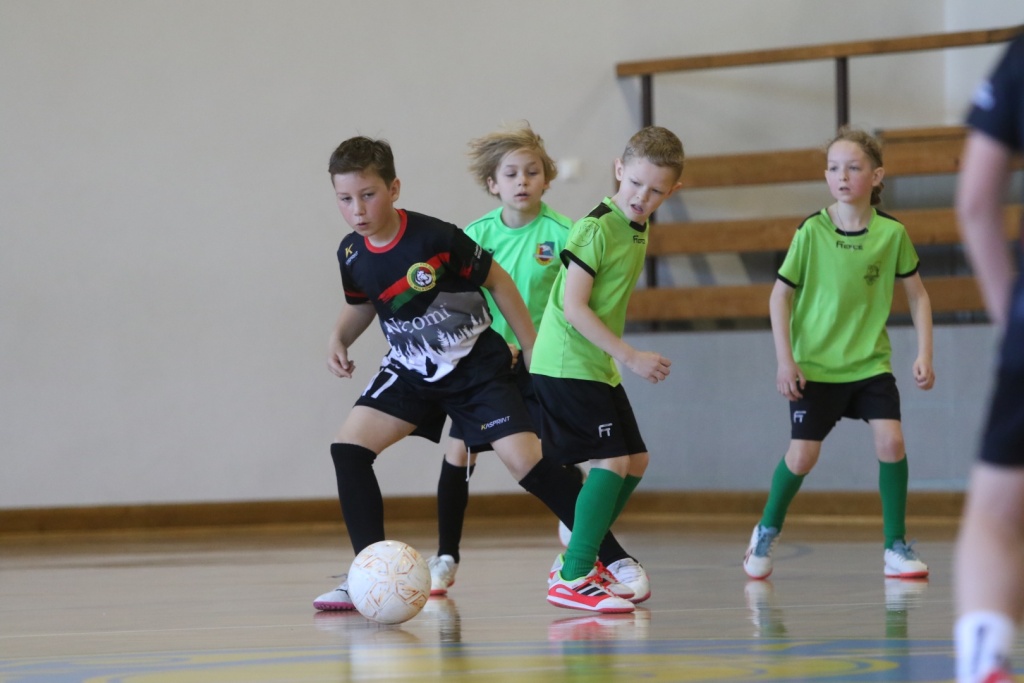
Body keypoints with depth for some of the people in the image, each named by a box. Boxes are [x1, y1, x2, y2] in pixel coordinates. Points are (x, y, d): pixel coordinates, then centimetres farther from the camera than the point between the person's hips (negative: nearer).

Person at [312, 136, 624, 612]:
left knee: (525, 461, -15)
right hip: (410, 369, 5)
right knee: (348, 447, -12)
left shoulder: (435, 238, -23)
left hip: (475, 363, -5)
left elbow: (498, 282, -9)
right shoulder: (351, 254, -7)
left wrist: (534, 351, -6)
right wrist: (339, 338, -5)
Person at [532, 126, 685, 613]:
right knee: (612, 459, -16)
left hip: (599, 367, 10)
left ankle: (577, 559, 25)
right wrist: (631, 357, -21)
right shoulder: (596, 228, -17)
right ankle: (573, 579, -14)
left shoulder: (639, 228, 11)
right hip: (567, 365, -10)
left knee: (635, 461, 13)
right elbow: (573, 306, -20)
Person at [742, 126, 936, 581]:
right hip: (815, 366, -1)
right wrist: (785, 361, -8)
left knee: (890, 440, -15)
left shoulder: (892, 233, -7)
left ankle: (896, 547, -2)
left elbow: (917, 294, 5)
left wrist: (924, 353, -3)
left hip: (870, 362, 1)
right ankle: (767, 531, 24)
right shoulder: (811, 232, -11)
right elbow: (780, 296, -3)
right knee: (802, 455, -3)